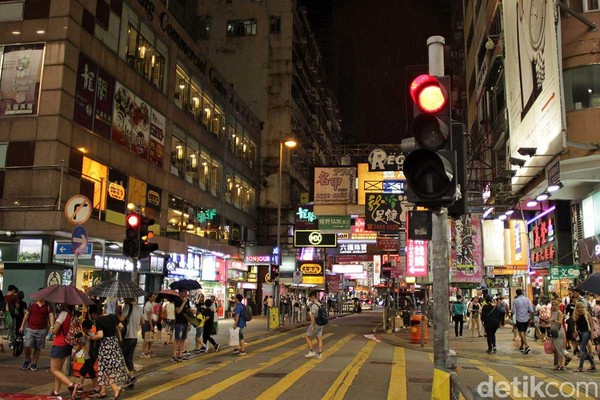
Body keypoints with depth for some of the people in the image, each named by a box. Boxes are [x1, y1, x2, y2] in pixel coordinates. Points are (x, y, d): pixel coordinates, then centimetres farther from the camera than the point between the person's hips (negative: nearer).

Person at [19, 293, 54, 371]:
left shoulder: (48, 306, 0)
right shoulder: (32, 304, 4)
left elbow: (51, 316, -8)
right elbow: (26, 315, 10)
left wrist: (52, 327, -23)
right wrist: (22, 326, 8)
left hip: (41, 330, 0)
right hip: (30, 329, 0)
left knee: (38, 348, 6)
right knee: (27, 346, -6)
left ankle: (34, 364, 20)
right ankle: (27, 359, 22)